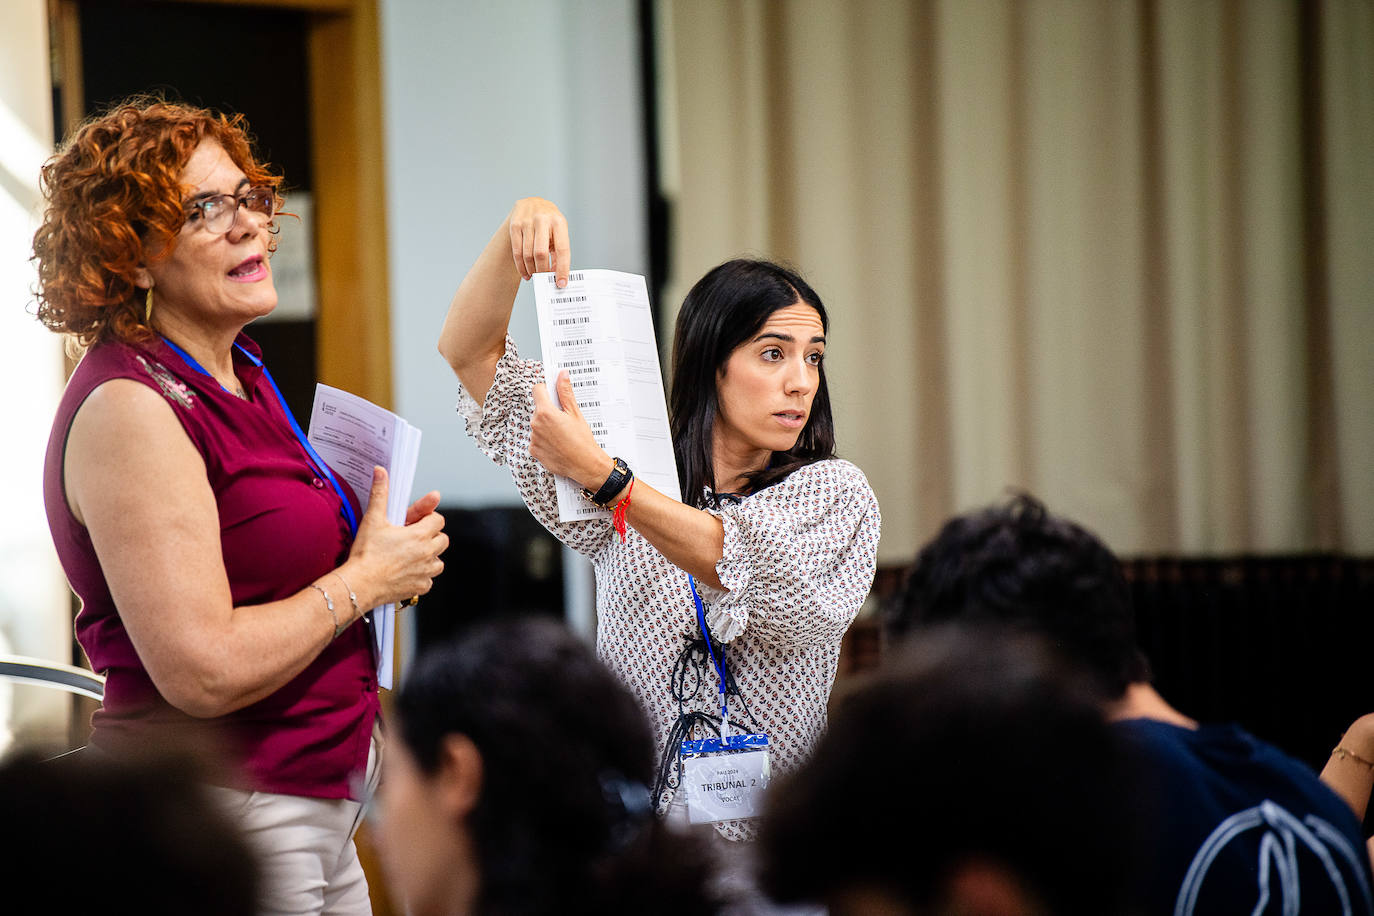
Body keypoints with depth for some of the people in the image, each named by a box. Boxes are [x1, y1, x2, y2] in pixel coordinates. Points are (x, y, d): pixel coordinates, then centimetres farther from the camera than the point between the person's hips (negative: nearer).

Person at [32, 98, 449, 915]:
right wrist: (364, 580, -11)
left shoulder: (238, 372, 12)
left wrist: (386, 554, 6)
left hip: (315, 809, 9)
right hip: (214, 826, -9)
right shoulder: (130, 408, -17)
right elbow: (201, 671, -23)